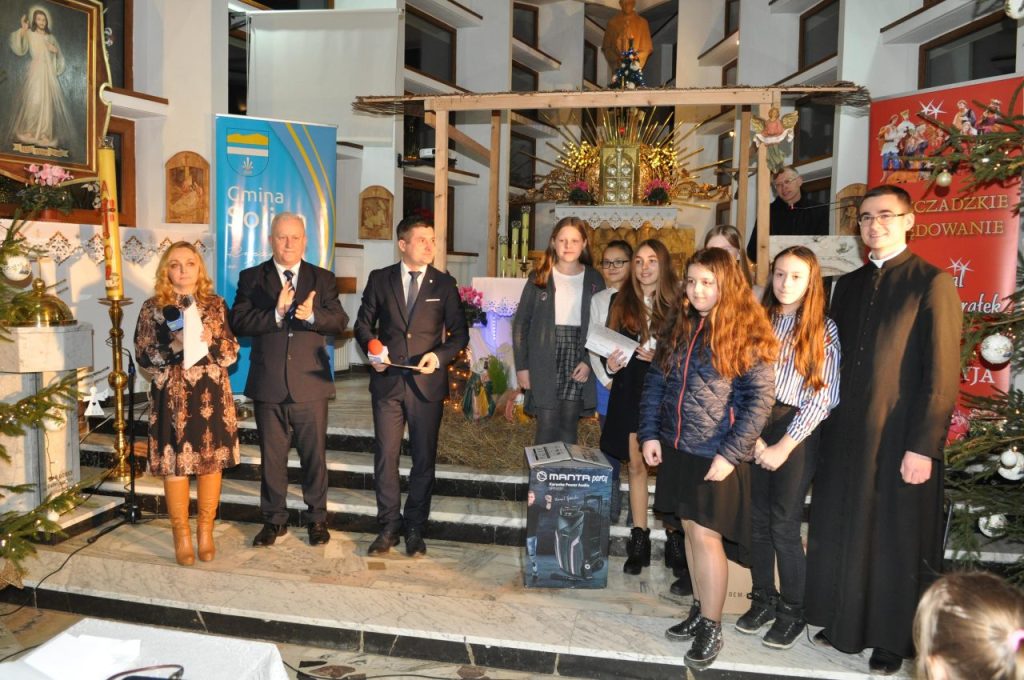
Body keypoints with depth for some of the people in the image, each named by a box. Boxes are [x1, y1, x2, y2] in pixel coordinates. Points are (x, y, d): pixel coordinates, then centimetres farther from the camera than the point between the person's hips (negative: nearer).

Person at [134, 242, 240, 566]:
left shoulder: (216, 304, 7)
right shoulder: (153, 307, 2)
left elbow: (232, 351, 5)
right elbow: (144, 356, -2)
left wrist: (211, 341, -14)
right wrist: (174, 347, -17)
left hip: (212, 395, 2)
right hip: (172, 396, -1)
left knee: (211, 461, 6)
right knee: (175, 464, 2)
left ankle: (205, 532, 21)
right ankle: (182, 537, 16)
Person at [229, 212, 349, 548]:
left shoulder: (323, 278, 6)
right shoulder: (251, 278, 4)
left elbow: (340, 321, -4)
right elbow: (238, 323, -8)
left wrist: (312, 315, -23)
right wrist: (276, 314, -22)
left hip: (310, 382, 0)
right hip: (268, 384, 0)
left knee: (314, 454, 8)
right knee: (271, 456, 11)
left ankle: (317, 518, 23)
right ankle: (274, 519, 26)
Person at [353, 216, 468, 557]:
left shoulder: (444, 284, 3)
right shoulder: (379, 279, 5)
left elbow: (459, 333, 3)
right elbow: (363, 323, 9)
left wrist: (440, 356, -15)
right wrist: (372, 349, -10)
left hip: (427, 383, 0)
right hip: (387, 381, 0)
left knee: (424, 459, 7)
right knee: (385, 456, 4)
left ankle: (415, 528, 21)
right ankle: (389, 526, 18)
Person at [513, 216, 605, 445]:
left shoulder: (594, 280, 6)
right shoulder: (539, 278, 3)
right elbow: (521, 323, 3)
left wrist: (589, 361, -7)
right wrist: (521, 366, -3)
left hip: (578, 362, 1)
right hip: (544, 363, -1)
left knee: (569, 427, 5)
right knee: (547, 427, -2)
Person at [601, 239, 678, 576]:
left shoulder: (676, 303, 0)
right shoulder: (620, 301, 9)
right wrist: (611, 363, -7)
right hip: (629, 392, 3)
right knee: (636, 464, 6)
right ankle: (639, 540, 14)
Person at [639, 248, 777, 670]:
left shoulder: (747, 334, -10)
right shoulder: (678, 328, 8)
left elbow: (760, 399, -13)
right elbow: (655, 382, 10)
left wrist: (730, 454, -17)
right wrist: (649, 433, 2)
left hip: (717, 455, -6)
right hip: (677, 448, 6)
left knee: (706, 536, -2)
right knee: (690, 529, 15)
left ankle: (711, 627, 15)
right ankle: (700, 610, 31)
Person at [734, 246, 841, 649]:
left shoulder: (823, 329, -2)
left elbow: (822, 396, -6)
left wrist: (783, 447, -10)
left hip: (796, 432, -3)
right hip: (755, 428, 3)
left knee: (784, 525, -1)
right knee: (757, 520, 8)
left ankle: (792, 611, 17)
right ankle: (763, 601, 25)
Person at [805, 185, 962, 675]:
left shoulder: (932, 283, -7)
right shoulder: (849, 284, 12)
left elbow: (942, 374, -12)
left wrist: (923, 446, -16)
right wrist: (827, 427, 7)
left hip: (900, 438, -5)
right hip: (845, 435, 6)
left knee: (897, 539, 7)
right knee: (841, 532, 14)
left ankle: (893, 640, 26)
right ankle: (845, 623, 32)